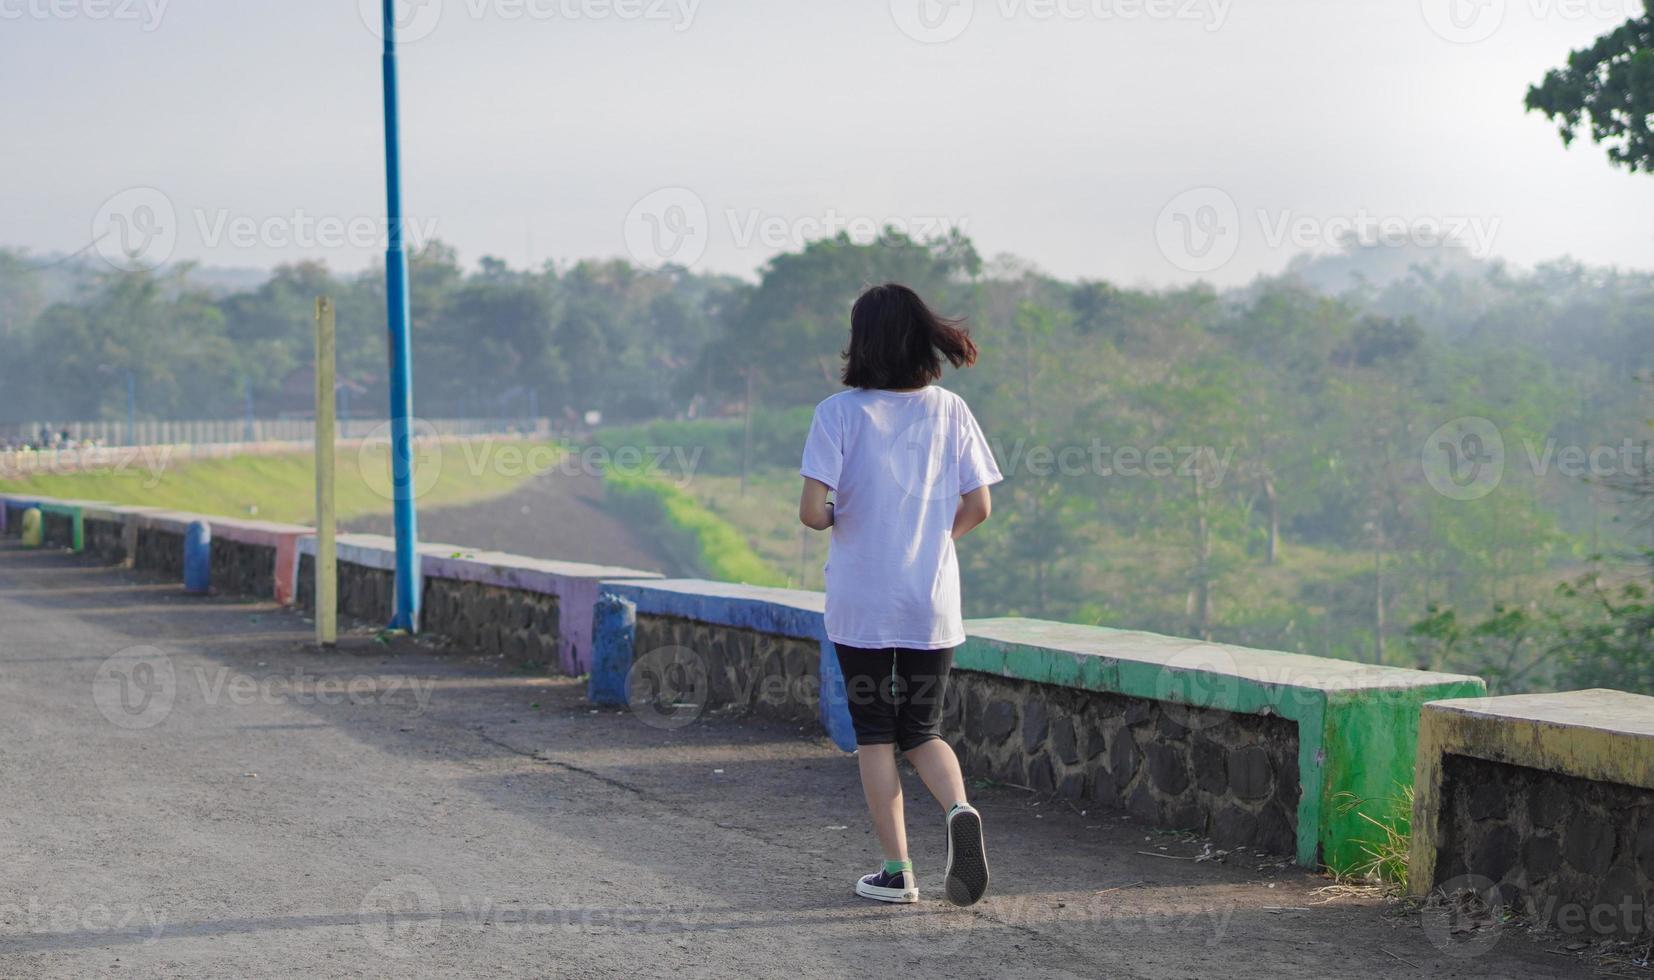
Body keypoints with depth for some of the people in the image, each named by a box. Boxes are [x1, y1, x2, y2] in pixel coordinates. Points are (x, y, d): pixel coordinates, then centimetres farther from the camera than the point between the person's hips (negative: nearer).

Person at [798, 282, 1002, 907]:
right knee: (923, 731, 15)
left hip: (860, 604, -2)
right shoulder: (949, 410, 1)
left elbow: (812, 510, -15)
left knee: (875, 735, 10)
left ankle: (896, 871, 9)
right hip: (933, 603, 3)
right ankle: (959, 809, -14)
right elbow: (978, 507, 0)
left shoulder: (839, 413, -8)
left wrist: (834, 520, 8)